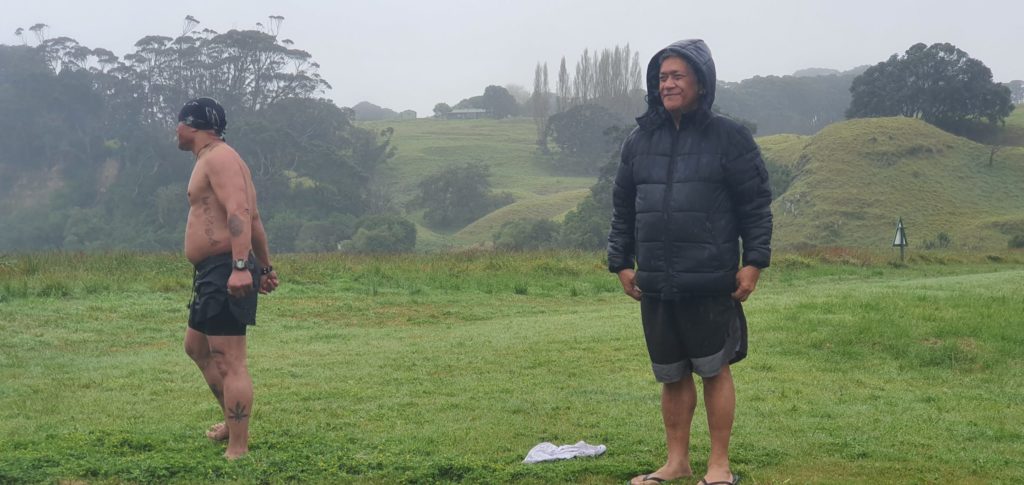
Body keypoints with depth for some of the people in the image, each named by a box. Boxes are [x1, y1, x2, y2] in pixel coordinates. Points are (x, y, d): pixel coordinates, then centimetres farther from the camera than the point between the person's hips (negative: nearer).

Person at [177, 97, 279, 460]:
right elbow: (254, 218, 25)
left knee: (229, 362, -11)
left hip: (225, 272, -11)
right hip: (213, 274, 11)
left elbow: (240, 213, -25)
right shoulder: (214, 159, 22)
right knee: (196, 347, 24)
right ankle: (232, 422, 32)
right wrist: (266, 267, 28)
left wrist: (240, 266, -35)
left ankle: (238, 450, -10)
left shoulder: (218, 157, -11)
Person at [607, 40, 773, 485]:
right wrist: (621, 262, 10)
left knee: (714, 369, 5)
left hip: (710, 282, -4)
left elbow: (756, 204, -3)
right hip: (655, 283, 4)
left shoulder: (728, 138, -4)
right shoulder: (640, 140, 9)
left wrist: (754, 262, -8)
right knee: (671, 375, 12)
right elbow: (623, 208, 14)